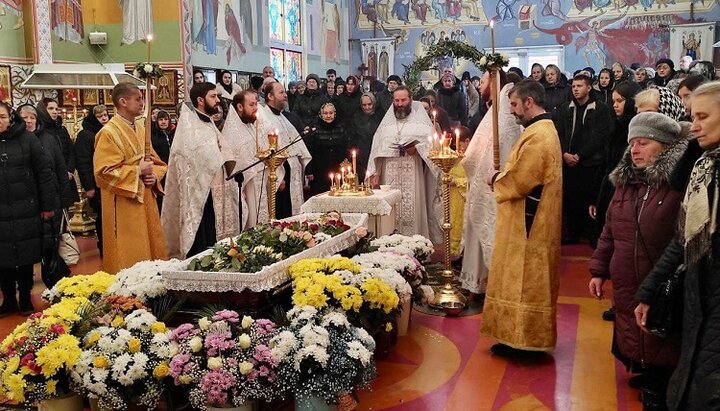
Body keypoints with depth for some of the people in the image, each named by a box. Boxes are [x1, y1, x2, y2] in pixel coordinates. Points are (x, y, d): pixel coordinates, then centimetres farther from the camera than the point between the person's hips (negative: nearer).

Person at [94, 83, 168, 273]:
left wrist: (154, 175, -3)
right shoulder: (109, 132, -12)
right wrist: (138, 170, -16)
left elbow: (155, 160, 18)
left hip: (145, 198, 7)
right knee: (129, 255, -2)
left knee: (149, 247, 12)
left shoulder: (140, 128, 11)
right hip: (123, 203, -7)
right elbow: (103, 171, -18)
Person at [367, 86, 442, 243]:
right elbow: (377, 149, 14)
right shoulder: (387, 122, 18)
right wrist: (375, 173, 5)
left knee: (412, 208, -7)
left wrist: (417, 148, -18)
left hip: (413, 175, -3)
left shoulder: (420, 118, 8)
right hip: (390, 175, 3)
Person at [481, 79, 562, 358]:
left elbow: (520, 180, -23)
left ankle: (525, 340, 7)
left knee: (524, 279, -2)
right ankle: (525, 335, 23)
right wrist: (503, 176, 4)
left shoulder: (537, 136, -21)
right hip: (532, 219, 11)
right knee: (529, 279, 15)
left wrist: (496, 180, -6)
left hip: (528, 223, -11)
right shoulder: (544, 129, 14)